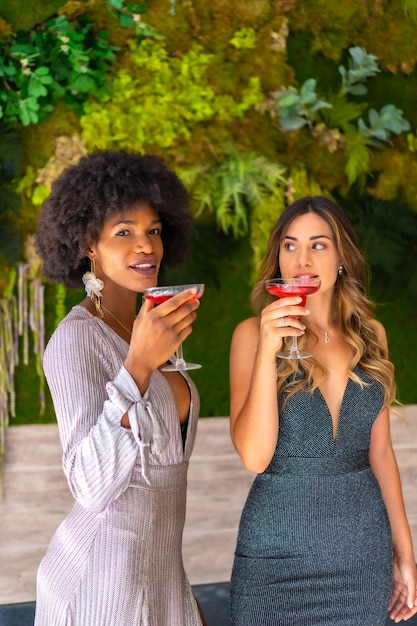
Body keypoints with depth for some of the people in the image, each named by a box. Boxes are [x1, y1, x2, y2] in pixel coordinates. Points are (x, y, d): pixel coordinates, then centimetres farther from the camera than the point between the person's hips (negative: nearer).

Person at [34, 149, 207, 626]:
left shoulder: (136, 330, 9)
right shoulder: (76, 339, -17)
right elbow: (92, 487, -27)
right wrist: (139, 365, -34)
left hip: (157, 567, 8)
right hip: (103, 583, -8)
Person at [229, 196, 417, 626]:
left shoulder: (368, 335, 3)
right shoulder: (253, 333, -7)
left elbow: (379, 451, 9)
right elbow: (254, 456, -16)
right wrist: (268, 350, -24)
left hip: (365, 551, 3)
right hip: (279, 551, -3)